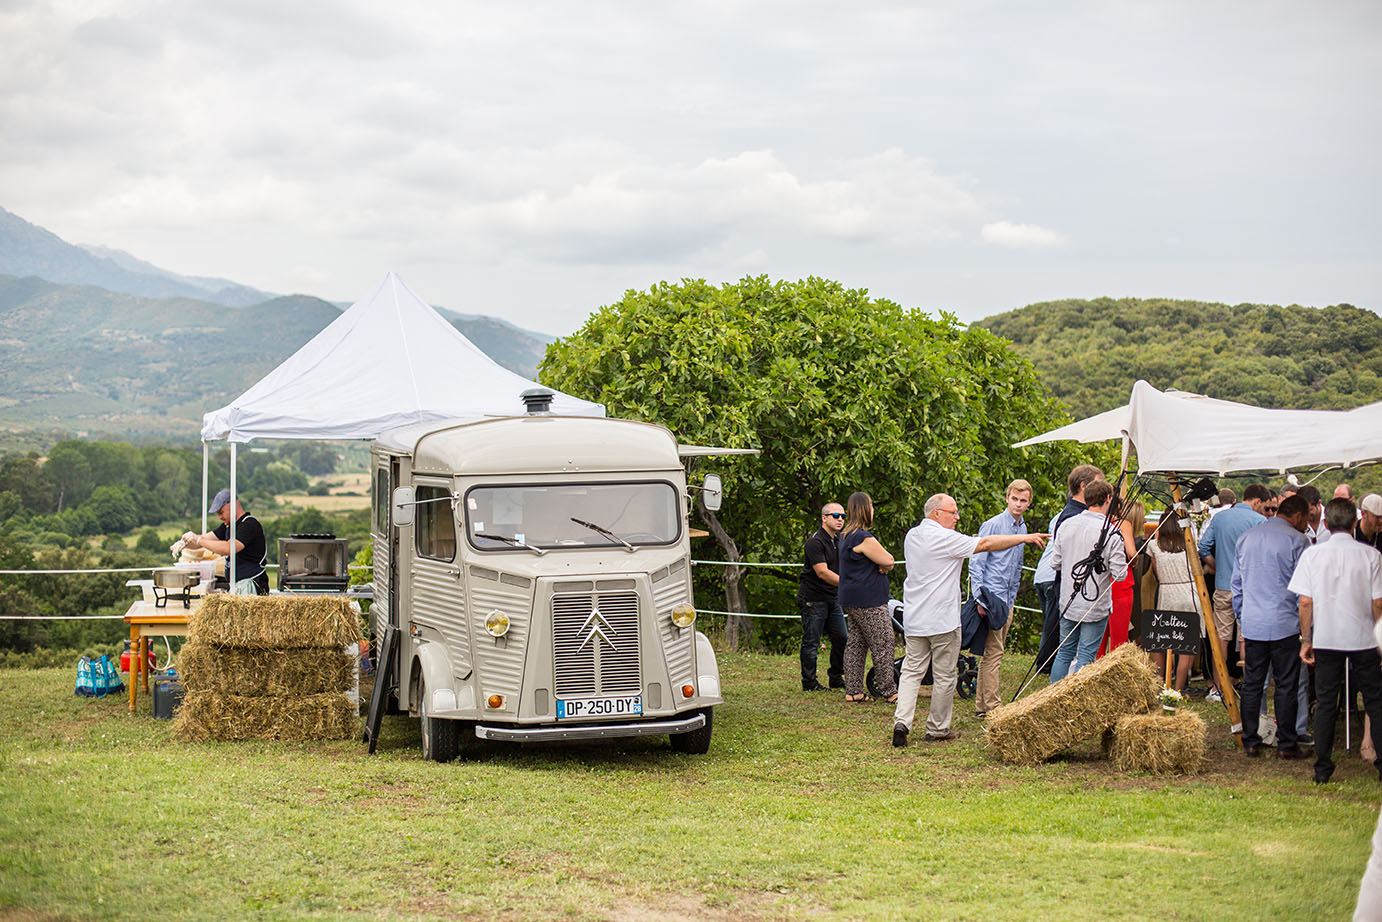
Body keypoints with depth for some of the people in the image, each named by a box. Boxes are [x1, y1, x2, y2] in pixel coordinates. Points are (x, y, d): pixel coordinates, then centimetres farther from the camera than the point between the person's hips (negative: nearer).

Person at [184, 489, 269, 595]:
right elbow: (205, 538, 20)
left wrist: (199, 540, -18)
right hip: (236, 586, 9)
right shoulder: (228, 525, 18)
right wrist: (184, 543, 0)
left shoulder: (250, 524, -14)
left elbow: (228, 549, -24)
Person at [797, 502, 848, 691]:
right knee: (811, 642, -2)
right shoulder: (815, 542, -16)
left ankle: (836, 678, 19)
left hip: (833, 598, 8)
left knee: (841, 639, 7)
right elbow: (822, 572, -24)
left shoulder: (839, 540, 12)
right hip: (813, 599, -8)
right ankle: (809, 682, 5)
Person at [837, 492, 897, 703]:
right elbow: (888, 561, -15)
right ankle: (888, 690, 0)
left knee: (855, 644, 11)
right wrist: (884, 566, 5)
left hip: (851, 600, 10)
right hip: (868, 601, -10)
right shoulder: (864, 538, -18)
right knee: (882, 645, -4)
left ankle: (853, 691, 12)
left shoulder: (846, 536, 15)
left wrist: (882, 565, -3)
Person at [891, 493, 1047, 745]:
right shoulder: (944, 538, -13)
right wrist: (1025, 538, -8)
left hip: (913, 620, 7)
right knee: (944, 676, 5)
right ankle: (937, 729, 12)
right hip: (943, 620, -7)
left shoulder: (911, 536, 11)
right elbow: (986, 544, -13)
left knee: (912, 671, 7)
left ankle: (901, 721, -10)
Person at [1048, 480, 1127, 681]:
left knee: (1064, 653, 16)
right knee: (1085, 657, 2)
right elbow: (1120, 574, -13)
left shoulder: (1067, 526, 0)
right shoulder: (1111, 533, -15)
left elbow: (1055, 563, 6)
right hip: (1096, 606, -5)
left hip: (1068, 603, 5)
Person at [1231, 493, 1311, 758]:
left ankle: (1250, 742, 12)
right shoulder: (1297, 541, -7)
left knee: (1252, 684, 10)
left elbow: (1236, 584, 16)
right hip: (1285, 625, -5)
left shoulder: (1246, 538, 11)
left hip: (1252, 625, 5)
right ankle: (1286, 744, 5)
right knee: (1287, 686, 2)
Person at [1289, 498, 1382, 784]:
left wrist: (1306, 639, 4)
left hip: (1326, 639, 1)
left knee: (1325, 702, 8)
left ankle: (1323, 768, 8)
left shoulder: (1312, 554, -4)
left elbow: (1305, 602, -4)